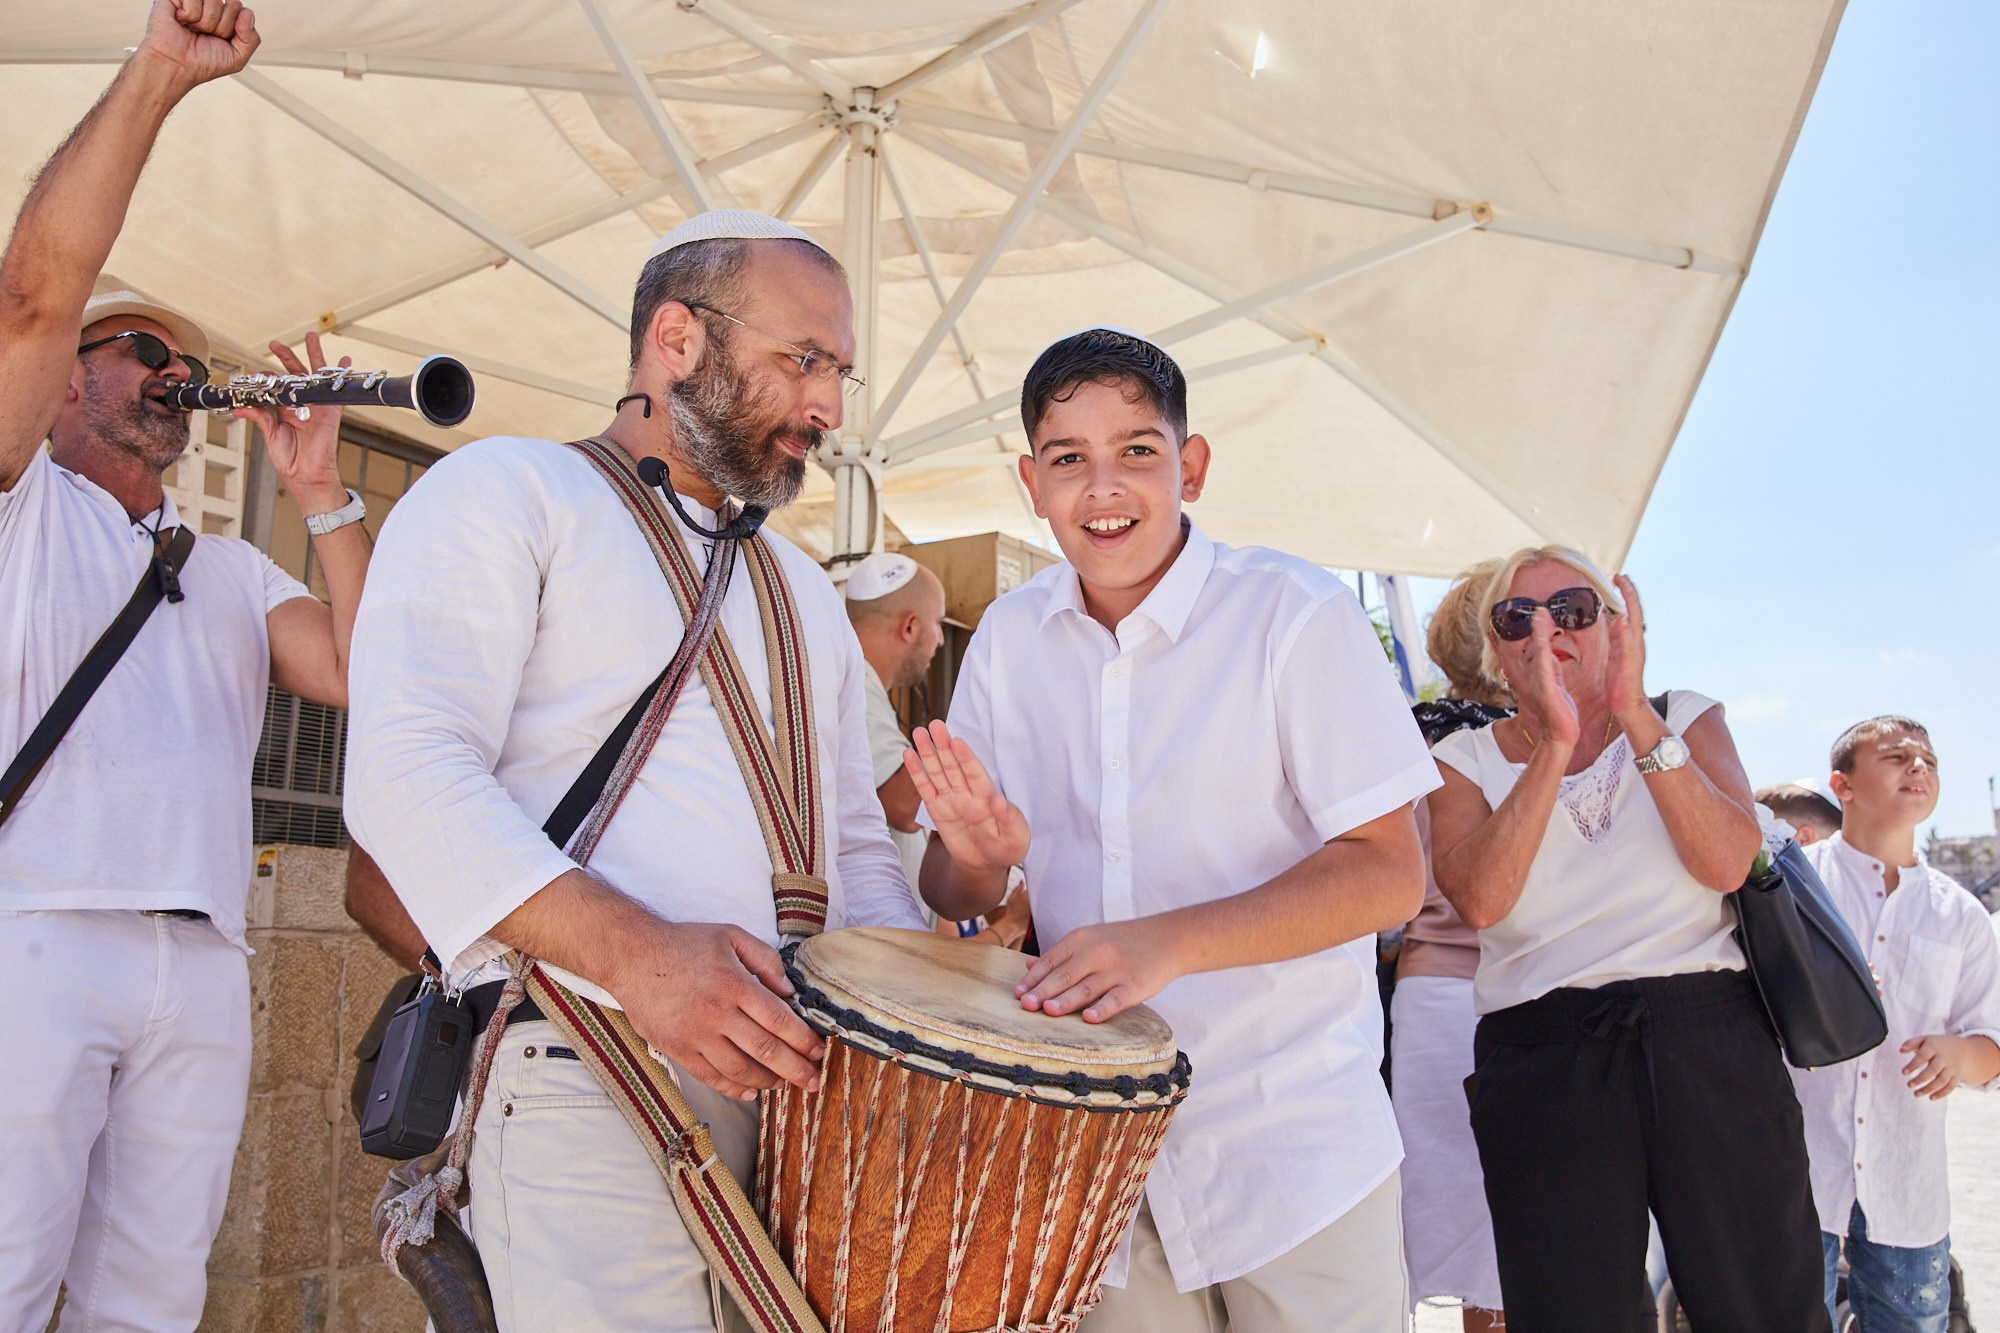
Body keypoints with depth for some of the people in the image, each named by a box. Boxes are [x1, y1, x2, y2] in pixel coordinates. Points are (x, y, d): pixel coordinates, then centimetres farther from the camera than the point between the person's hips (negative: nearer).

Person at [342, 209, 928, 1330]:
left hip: (798, 1080, 7)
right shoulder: (507, 493, 1)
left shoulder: (806, 592, 24)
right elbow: (408, 773, -13)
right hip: (587, 1089, -6)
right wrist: (636, 953, -26)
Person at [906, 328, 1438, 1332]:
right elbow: (953, 900, 6)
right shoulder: (1009, 638, 1)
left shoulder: (1296, 614, -14)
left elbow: (1390, 873, -16)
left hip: (1292, 1149, -3)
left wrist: (1168, 939, -29)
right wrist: (978, 859, -18)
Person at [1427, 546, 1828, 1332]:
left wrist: (1635, 717, -15)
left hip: (1709, 1039, 1)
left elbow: (1727, 863, -9)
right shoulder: (1467, 759, 8)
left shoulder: (1686, 721, 10)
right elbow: (1479, 900, -11)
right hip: (1541, 1056, 0)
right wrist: (1555, 744, -15)